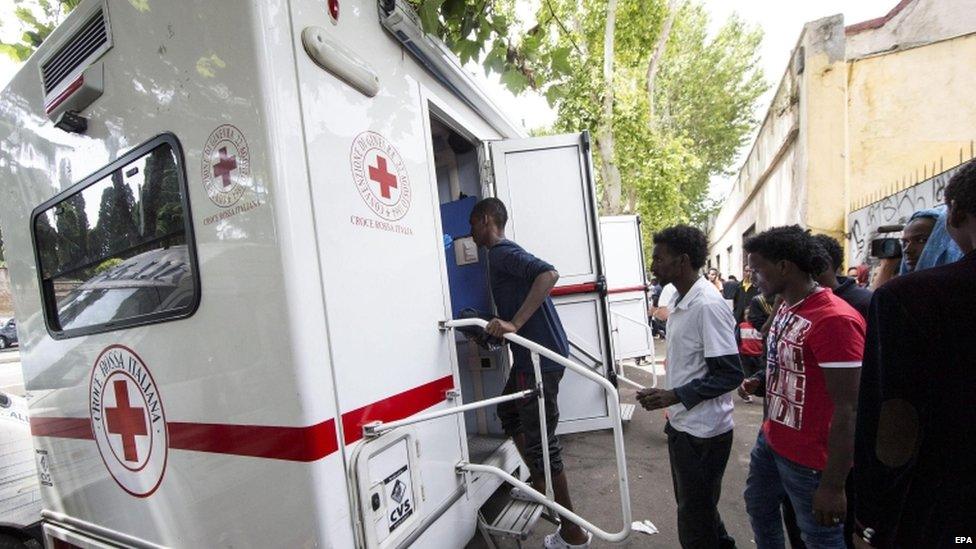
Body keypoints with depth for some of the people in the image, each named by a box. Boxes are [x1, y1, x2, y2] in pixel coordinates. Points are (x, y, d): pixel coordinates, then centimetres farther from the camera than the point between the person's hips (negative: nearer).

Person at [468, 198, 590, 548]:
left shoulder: (502, 253, -14)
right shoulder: (502, 255, 17)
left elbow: (548, 274, -32)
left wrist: (514, 324, -34)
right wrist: (493, 329, 18)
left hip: (540, 357, -11)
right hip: (528, 355, 11)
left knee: (540, 440, -1)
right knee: (509, 412, 27)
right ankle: (539, 483, 43)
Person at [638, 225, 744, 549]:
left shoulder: (708, 305, -22)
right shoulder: (679, 302, 6)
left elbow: (730, 374, -22)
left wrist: (675, 396, -23)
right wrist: (665, 396, 13)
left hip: (704, 432, -9)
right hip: (682, 426, 9)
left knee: (695, 521, 9)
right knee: (692, 504, 25)